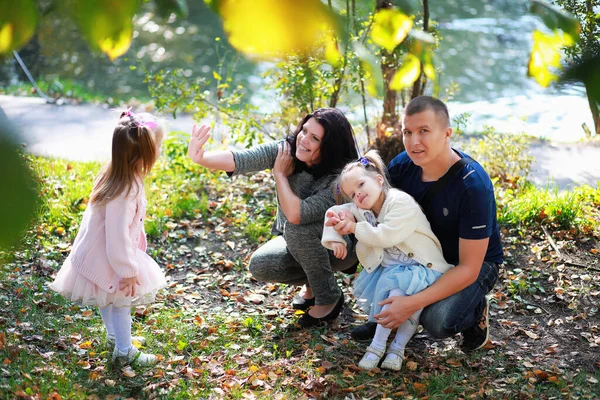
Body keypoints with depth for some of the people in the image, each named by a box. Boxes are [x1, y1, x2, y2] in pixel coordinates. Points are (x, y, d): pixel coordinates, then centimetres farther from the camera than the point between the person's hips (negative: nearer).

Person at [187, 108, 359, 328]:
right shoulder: (285, 150, -19)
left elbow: (296, 214, -42)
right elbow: (241, 159, -36)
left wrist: (280, 174, -29)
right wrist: (200, 158, -54)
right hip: (298, 244, 5)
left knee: (297, 226, -33)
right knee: (260, 265, -20)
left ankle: (329, 297, -12)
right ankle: (314, 280, 9)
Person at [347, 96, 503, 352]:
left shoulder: (473, 185, -31)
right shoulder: (402, 165, -15)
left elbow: (469, 268, -29)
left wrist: (413, 303, -35)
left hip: (476, 262, -6)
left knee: (438, 323, -32)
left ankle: (476, 311, 4)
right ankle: (387, 313, 4)